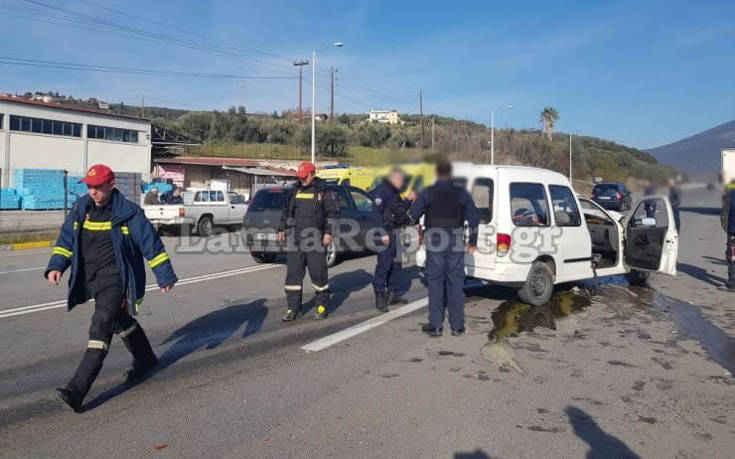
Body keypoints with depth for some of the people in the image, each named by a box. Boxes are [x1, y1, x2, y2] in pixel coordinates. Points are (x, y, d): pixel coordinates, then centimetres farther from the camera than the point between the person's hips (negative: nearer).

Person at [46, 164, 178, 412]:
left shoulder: (127, 213, -12)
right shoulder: (80, 209, 5)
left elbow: (151, 244, -7)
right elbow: (66, 240, 12)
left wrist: (165, 276, -5)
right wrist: (56, 266, -5)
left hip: (116, 279, -7)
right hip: (90, 279, 7)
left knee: (101, 326, -17)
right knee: (121, 322, 21)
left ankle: (77, 390, -19)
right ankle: (145, 360, 44)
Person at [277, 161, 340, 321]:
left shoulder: (323, 191, -1)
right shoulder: (295, 191, 14)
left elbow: (333, 212, -3)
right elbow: (286, 211, 23)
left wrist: (328, 232, -11)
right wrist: (282, 229, 17)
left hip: (315, 237, -5)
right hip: (296, 237, 5)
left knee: (318, 272, -1)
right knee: (293, 273, 3)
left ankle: (322, 305, 14)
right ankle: (293, 308, 10)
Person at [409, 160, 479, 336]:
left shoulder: (428, 193, -4)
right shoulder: (461, 193, 2)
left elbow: (413, 215, -5)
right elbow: (474, 219, 4)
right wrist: (473, 242, 14)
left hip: (434, 244, -1)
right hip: (456, 245, 2)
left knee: (435, 284, 5)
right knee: (456, 284, 8)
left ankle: (435, 325, 7)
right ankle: (457, 325, 12)